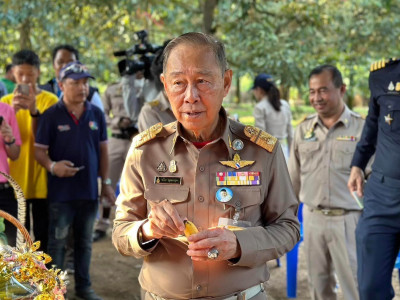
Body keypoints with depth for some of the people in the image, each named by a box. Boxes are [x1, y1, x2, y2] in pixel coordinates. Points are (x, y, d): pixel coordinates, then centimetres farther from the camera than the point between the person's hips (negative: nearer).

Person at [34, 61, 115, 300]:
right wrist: (52, 166, -26)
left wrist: (106, 182, 7)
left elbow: (103, 149, 10)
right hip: (61, 191, -3)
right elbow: (39, 149, -5)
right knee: (58, 241, 5)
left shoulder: (96, 114, 4)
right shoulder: (51, 115, -6)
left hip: (89, 190, 4)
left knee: (85, 242, 15)